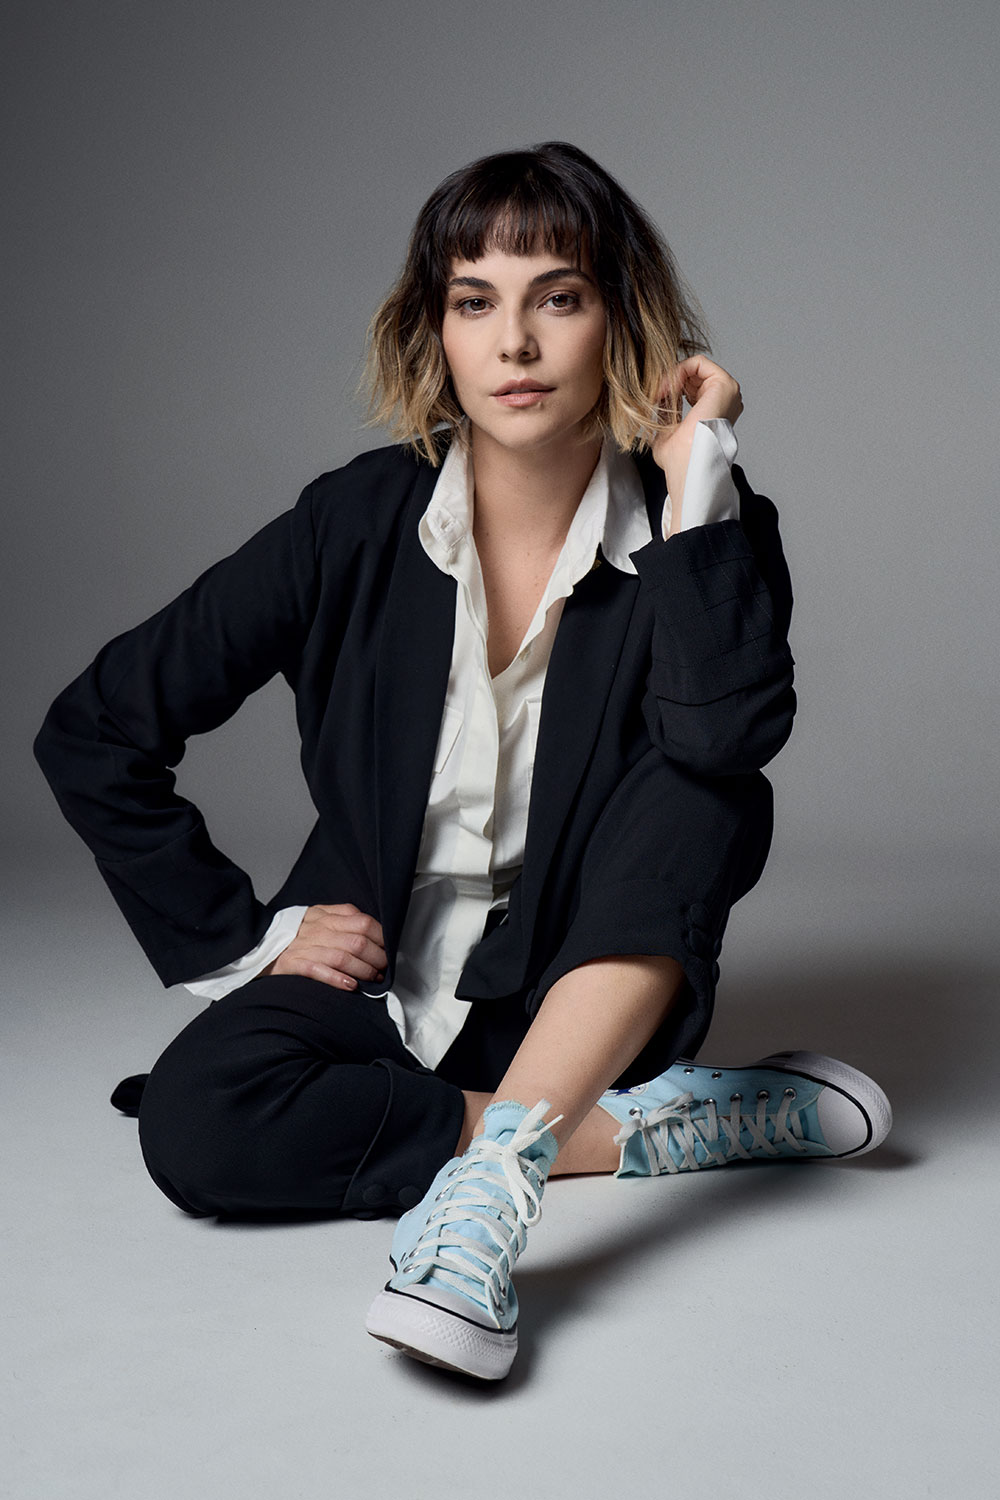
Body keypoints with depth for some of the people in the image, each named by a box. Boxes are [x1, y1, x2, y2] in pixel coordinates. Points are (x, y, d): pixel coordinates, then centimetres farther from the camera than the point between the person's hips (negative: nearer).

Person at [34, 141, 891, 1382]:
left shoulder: (699, 526, -9)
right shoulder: (361, 522, -9)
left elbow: (727, 739, -31)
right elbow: (93, 734, -4)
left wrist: (696, 481, -26)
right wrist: (237, 937, -7)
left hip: (591, 994, 0)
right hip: (380, 984, 1)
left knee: (708, 799, -29)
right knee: (193, 1126, -29)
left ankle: (482, 1195, -36)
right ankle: (645, 1130, -19)